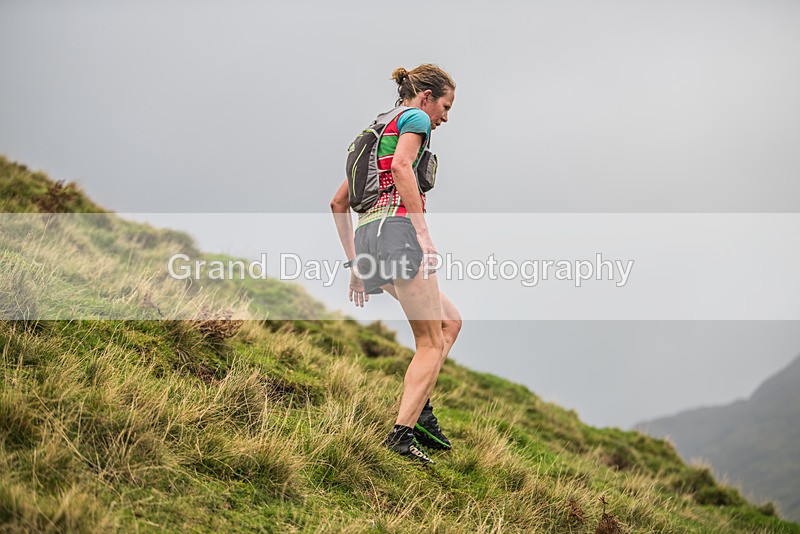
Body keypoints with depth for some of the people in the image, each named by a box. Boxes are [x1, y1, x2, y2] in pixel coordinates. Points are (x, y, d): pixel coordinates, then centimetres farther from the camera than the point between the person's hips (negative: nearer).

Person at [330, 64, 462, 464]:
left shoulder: (376, 131, 29)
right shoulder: (415, 118, 5)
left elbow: (338, 202, 29)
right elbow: (402, 166, -18)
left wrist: (354, 263, 26)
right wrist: (423, 232, -21)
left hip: (367, 236, 9)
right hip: (397, 229, -9)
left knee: (450, 321, 18)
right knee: (431, 344, -5)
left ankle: (420, 411, 8)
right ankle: (402, 432, -16)